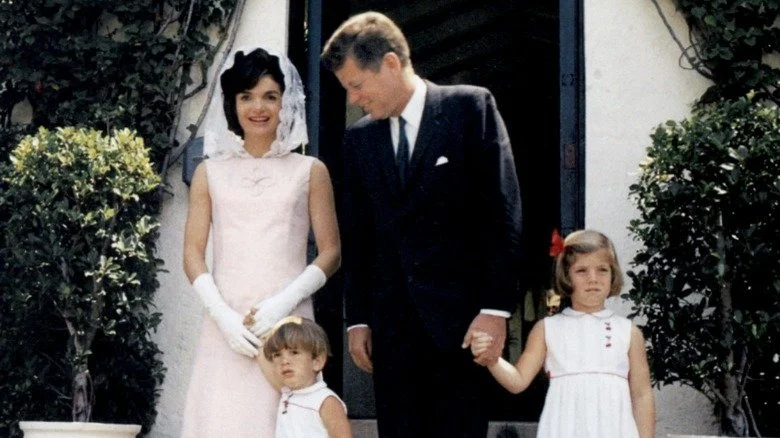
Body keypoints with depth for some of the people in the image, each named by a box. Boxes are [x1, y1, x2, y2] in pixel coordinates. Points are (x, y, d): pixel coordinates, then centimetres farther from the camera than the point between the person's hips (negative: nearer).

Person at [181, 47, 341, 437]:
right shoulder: (211, 172, 12)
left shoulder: (309, 171, 10)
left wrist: (284, 302, -9)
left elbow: (331, 252, 6)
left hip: (289, 324, -1)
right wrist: (225, 317, -8)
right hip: (226, 327, 1)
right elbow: (193, 254, 7)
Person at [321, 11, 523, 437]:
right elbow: (356, 237, 15)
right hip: (391, 324, 4)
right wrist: (357, 319, 9)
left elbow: (502, 212, -4)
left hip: (459, 316, -4)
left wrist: (495, 307, -10)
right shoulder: (358, 138, 13)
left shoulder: (470, 107, 0)